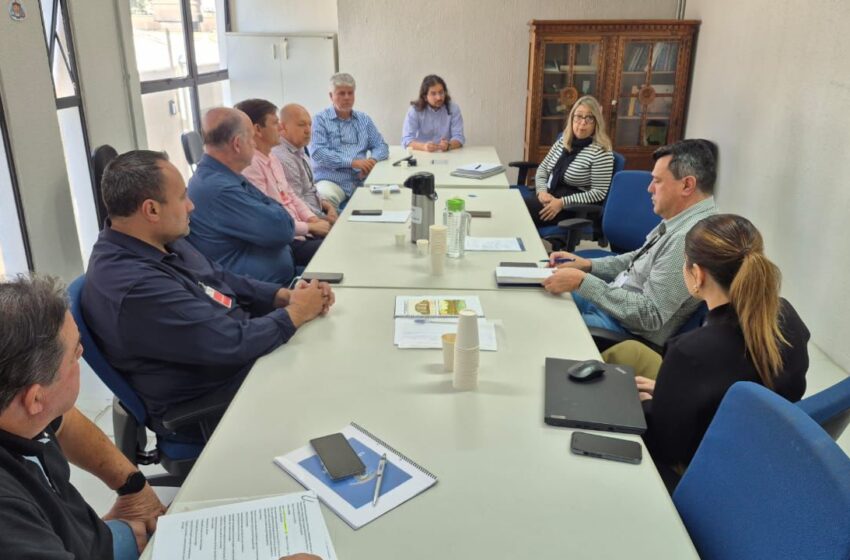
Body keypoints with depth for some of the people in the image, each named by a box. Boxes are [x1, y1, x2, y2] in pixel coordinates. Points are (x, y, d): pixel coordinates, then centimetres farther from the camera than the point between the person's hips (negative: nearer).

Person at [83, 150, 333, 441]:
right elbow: (233, 344, -29)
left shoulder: (161, 240, 0)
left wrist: (286, 295, -4)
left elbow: (224, 281, 11)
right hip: (207, 409, -9)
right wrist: (296, 313, -15)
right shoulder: (134, 287, -31)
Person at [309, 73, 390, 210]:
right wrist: (352, 162, -15)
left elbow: (381, 146, 17)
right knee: (324, 198, -38)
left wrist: (372, 160, -7)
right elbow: (317, 152, -8)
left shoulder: (364, 119, 20)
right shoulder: (320, 119, 5)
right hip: (330, 180, -4)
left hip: (361, 181, 4)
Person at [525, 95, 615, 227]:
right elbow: (542, 169, 14)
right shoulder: (563, 141, 9)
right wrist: (542, 191, -7)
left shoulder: (601, 151, -12)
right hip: (549, 198, 7)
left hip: (575, 209, -7)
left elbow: (599, 193, -15)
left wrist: (562, 203, -21)